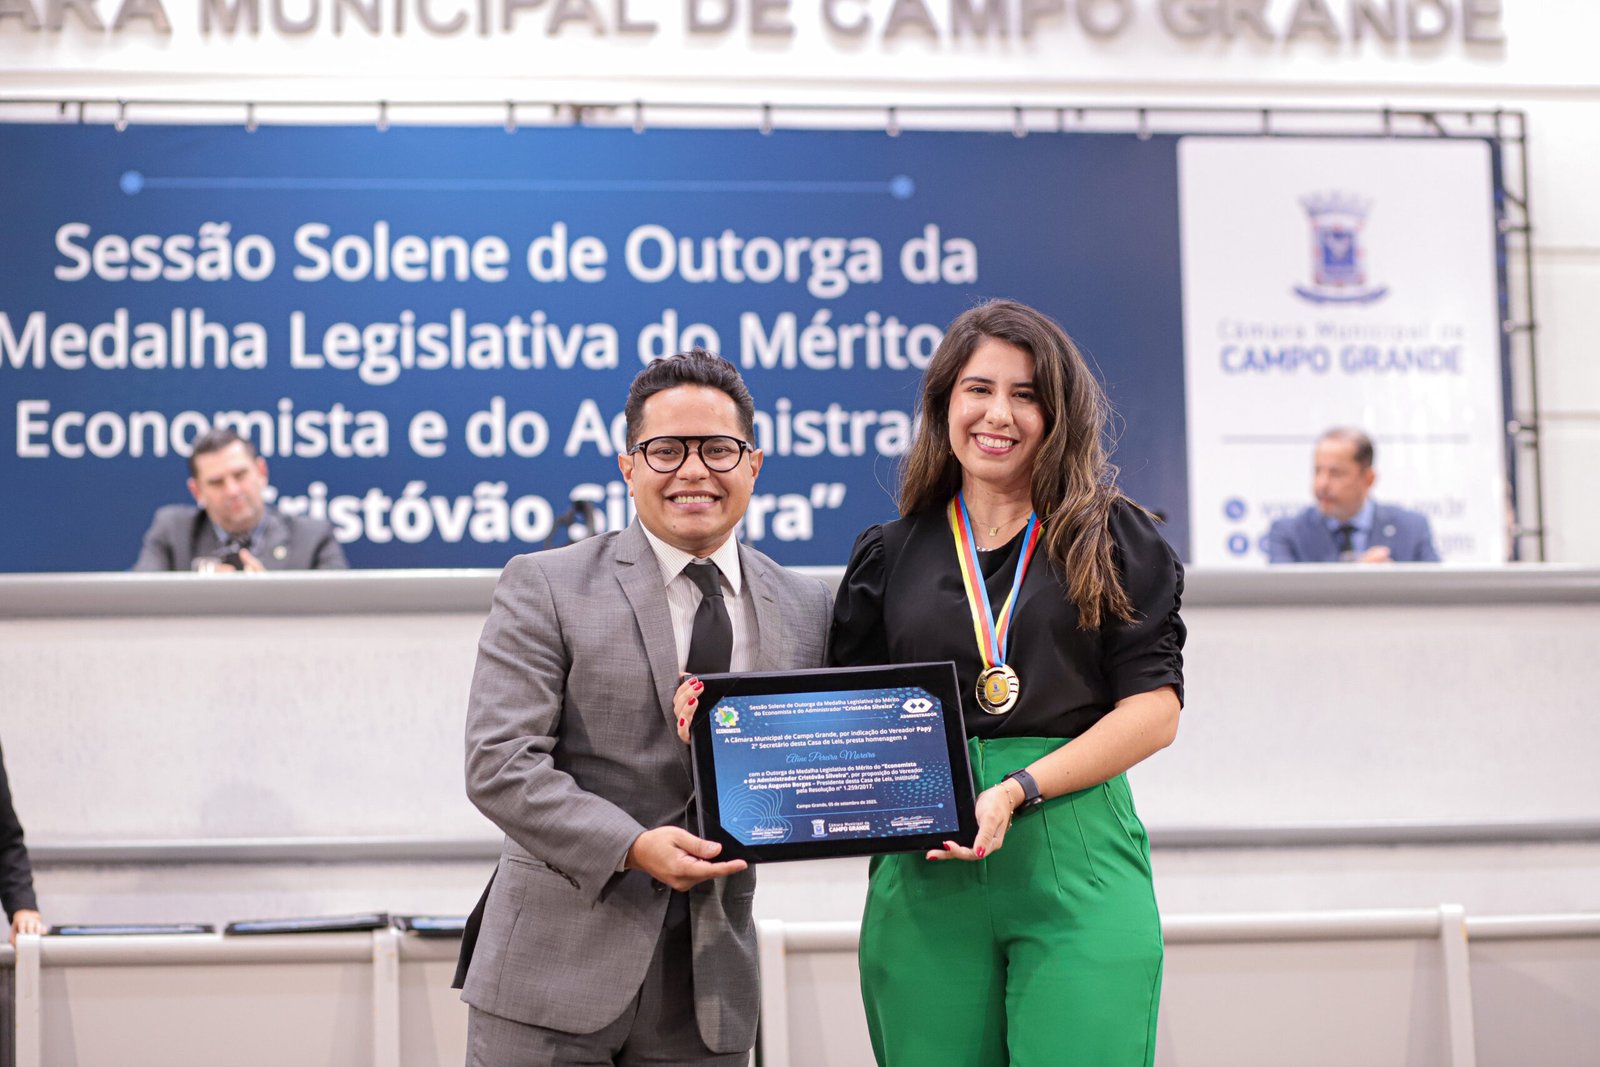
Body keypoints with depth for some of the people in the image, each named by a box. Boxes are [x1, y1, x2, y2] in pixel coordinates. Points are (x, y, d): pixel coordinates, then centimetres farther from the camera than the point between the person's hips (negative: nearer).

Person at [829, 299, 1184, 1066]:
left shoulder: (1110, 539, 9)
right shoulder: (890, 556, 16)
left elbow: (1154, 711, 0)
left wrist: (1018, 790, -11)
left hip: (1077, 866, -2)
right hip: (923, 878, 2)